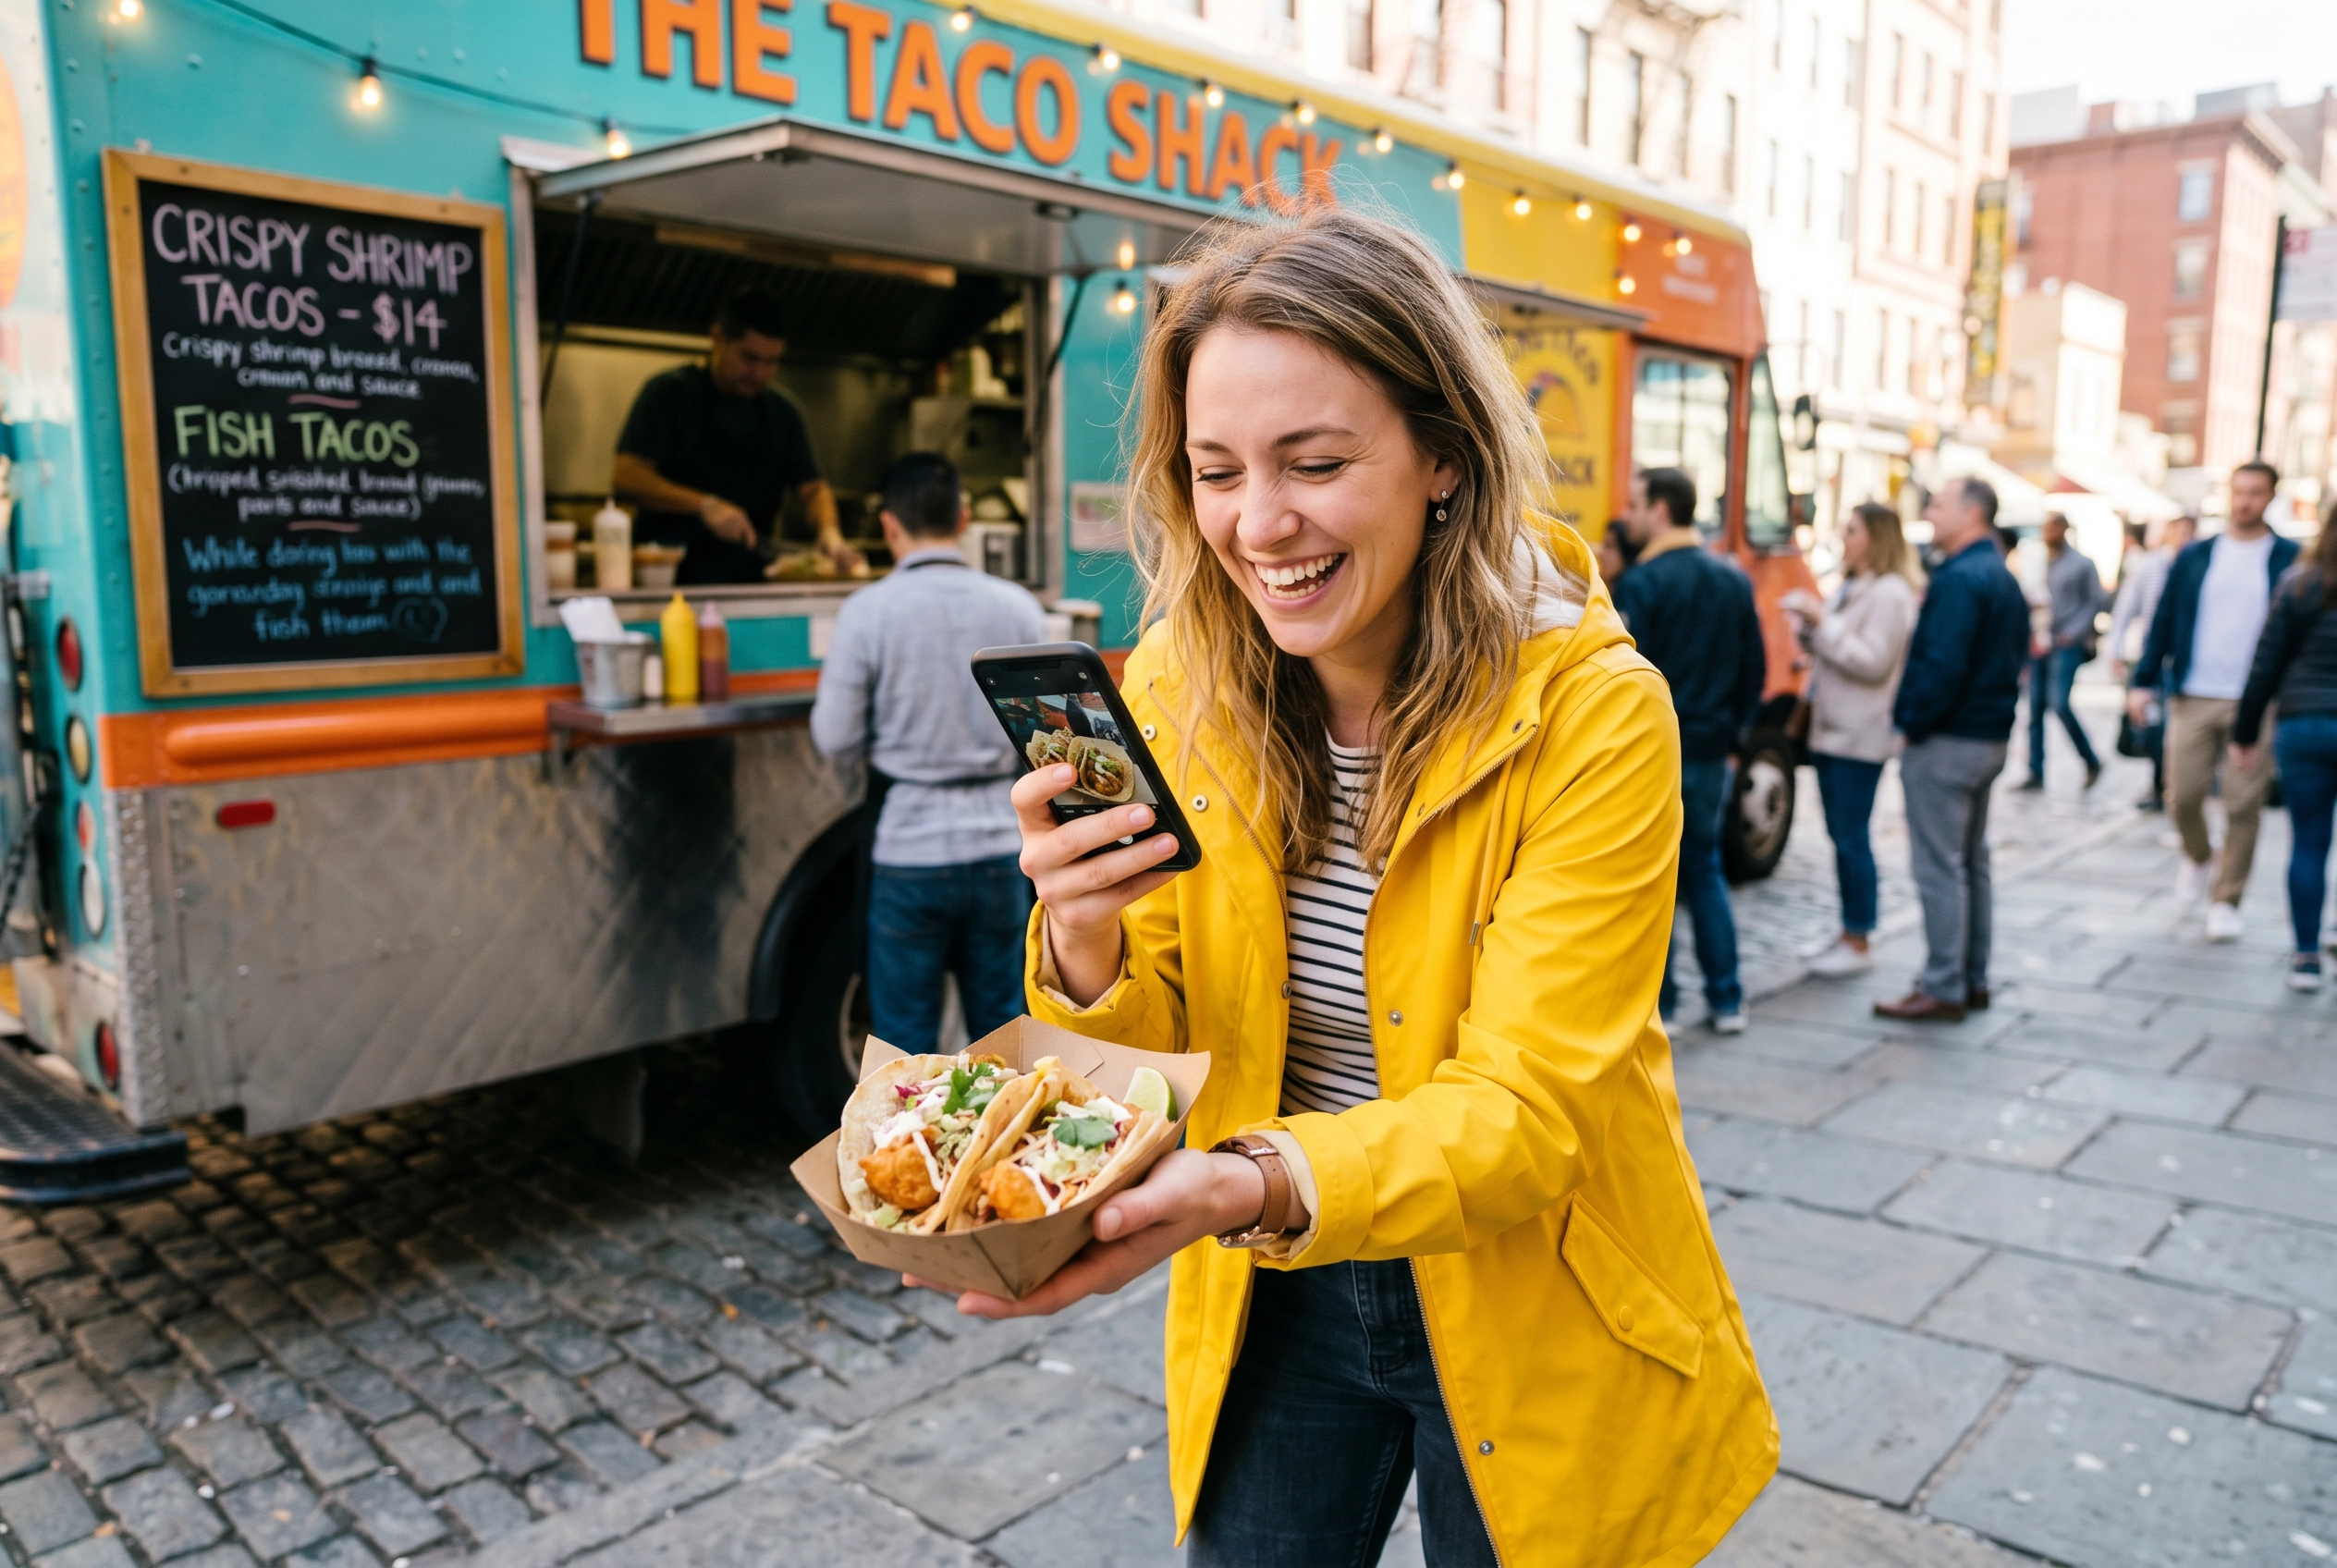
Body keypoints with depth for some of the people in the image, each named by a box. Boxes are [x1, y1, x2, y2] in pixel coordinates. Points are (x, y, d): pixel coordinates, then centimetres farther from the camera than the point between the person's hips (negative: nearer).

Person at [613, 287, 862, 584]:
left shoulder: (782, 411, 15)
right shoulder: (669, 391, 0)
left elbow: (812, 488, 13)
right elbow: (627, 477, -9)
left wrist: (829, 532, -9)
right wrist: (705, 504, -20)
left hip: (750, 580, 4)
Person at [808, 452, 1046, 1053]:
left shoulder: (867, 611, -10)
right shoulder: (1019, 607, -2)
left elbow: (835, 737, -7)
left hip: (910, 848, -2)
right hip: (999, 843, 3)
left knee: (906, 1033, 10)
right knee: (1001, 1026, 15)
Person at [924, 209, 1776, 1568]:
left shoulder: (1593, 712, -22)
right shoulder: (1177, 687, -10)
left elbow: (1523, 1109, -24)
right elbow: (1150, 1050, -5)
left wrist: (1258, 1183, -42)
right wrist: (1086, 945, -28)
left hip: (1529, 1318, -2)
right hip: (1275, 1304, 3)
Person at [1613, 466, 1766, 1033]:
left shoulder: (1641, 583, -14)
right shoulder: (1734, 579, 8)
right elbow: (1755, 669, 12)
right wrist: (1733, 736, 19)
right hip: (1712, 753, 7)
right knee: (1704, 869, 17)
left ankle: (1655, 1006, 9)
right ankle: (1727, 1000, 20)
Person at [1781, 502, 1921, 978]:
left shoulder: (1890, 594, -13)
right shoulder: (1849, 587, 15)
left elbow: (1873, 662, -20)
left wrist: (1824, 623, -21)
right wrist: (1808, 626, 2)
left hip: (1861, 737, -9)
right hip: (1831, 728, 9)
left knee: (1852, 838, -4)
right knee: (1840, 836, 13)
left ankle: (1859, 944, 5)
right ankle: (1848, 934, 22)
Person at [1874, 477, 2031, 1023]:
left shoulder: (1960, 579, -18)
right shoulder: (2003, 578, 14)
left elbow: (1943, 665, -25)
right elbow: (2015, 657, 19)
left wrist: (1914, 723, -15)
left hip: (1946, 743, -10)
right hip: (1990, 738, 10)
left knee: (1940, 869, -5)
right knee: (1972, 864, 16)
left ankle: (1943, 990, 0)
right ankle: (1973, 981, 24)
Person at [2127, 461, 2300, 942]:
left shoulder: (2292, 560, 4)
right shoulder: (2195, 556, 9)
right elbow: (2164, 621, 9)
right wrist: (2142, 681, -1)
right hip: (2193, 698, 1)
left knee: (2243, 806, 0)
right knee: (2183, 796, -1)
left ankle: (2227, 902, 12)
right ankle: (2198, 856, 31)